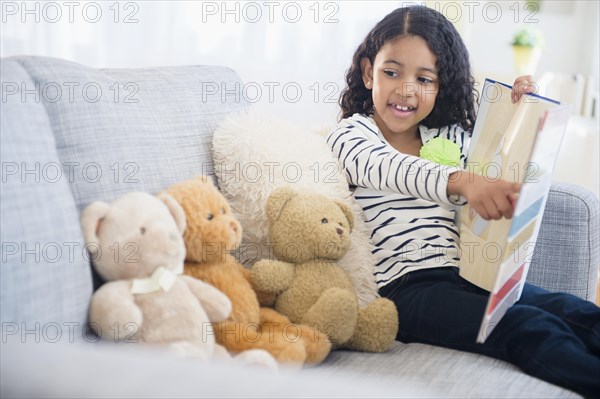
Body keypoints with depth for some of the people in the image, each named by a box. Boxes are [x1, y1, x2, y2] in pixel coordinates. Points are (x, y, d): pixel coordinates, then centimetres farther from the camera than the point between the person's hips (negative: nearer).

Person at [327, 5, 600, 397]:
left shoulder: (451, 137, 20)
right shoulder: (350, 134, 1)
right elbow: (392, 168, -21)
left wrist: (517, 111, 11)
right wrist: (462, 181, -41)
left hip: (470, 276, 6)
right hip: (406, 288, -6)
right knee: (529, 327, -29)